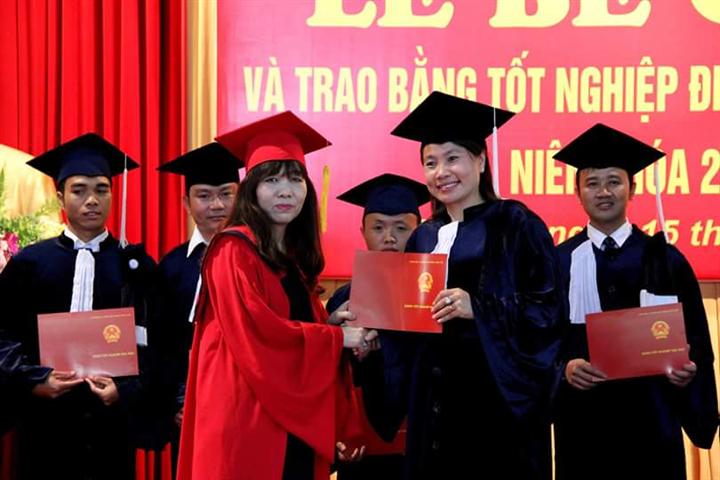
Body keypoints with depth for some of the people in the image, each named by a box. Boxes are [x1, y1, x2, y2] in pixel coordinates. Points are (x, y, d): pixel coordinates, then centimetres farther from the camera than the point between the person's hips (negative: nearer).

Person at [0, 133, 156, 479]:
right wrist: (35, 383, -12)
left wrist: (125, 391, -14)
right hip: (44, 418, 0)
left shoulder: (137, 266, 4)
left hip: (112, 418, 0)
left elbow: (151, 343, 0)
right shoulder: (28, 263, 4)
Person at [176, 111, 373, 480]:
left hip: (297, 419, 8)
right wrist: (336, 337, -12)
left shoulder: (296, 258, 14)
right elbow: (255, 335, -19)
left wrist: (329, 324, -1)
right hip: (248, 422, -8)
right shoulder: (234, 251, -10)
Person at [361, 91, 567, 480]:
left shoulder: (513, 224, -4)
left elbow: (549, 311, -11)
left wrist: (478, 307, -22)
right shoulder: (422, 238, 13)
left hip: (498, 397, -5)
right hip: (434, 400, 6)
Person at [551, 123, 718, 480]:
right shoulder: (558, 262, 4)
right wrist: (564, 365, -17)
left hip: (652, 417, 0)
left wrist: (689, 368, -14)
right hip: (582, 416, 0)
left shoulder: (665, 260, 5)